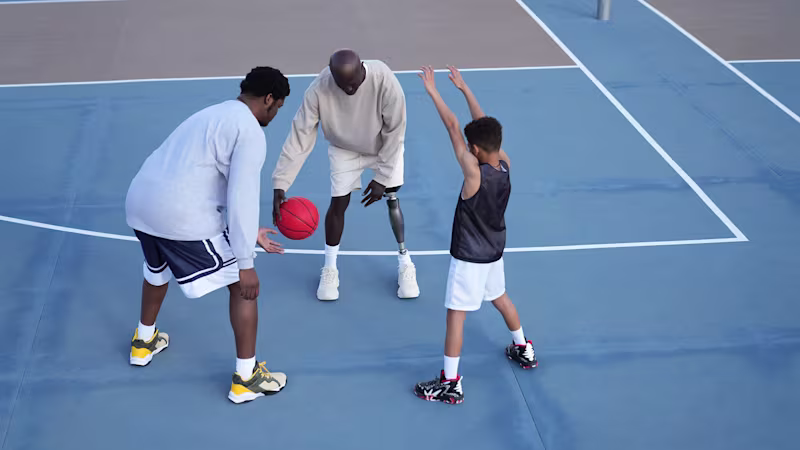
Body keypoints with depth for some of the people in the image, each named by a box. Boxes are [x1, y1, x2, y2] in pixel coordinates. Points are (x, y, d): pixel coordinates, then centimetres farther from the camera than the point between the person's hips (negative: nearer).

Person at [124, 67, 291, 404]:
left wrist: (250, 233, 32)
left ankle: (144, 343, 57)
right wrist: (246, 263, -12)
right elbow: (242, 198, -15)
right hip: (182, 217, -9)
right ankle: (246, 379, 13)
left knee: (158, 269, 37)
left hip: (138, 204, 9)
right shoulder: (250, 132, -7)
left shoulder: (214, 115, 22)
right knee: (243, 285, 6)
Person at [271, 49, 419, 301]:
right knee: (338, 203, -2)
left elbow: (395, 133, -25)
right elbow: (300, 135, -29)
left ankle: (405, 263, 20)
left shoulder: (385, 82, -38)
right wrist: (280, 184, -34)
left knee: (392, 199, 0)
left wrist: (382, 177, -21)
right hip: (344, 149, 1)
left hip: (386, 147, 0)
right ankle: (329, 269, 17)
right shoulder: (319, 89, -35)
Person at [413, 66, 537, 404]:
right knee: (500, 298, 29)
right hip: (494, 251, 8)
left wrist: (432, 91, -22)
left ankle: (451, 383, 4)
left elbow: (453, 128, -27)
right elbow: (483, 125, -1)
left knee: (455, 315, 0)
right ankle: (523, 350, 46)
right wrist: (464, 89, 4)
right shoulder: (505, 164, -10)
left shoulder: (475, 173, -28)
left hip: (469, 258, -8)